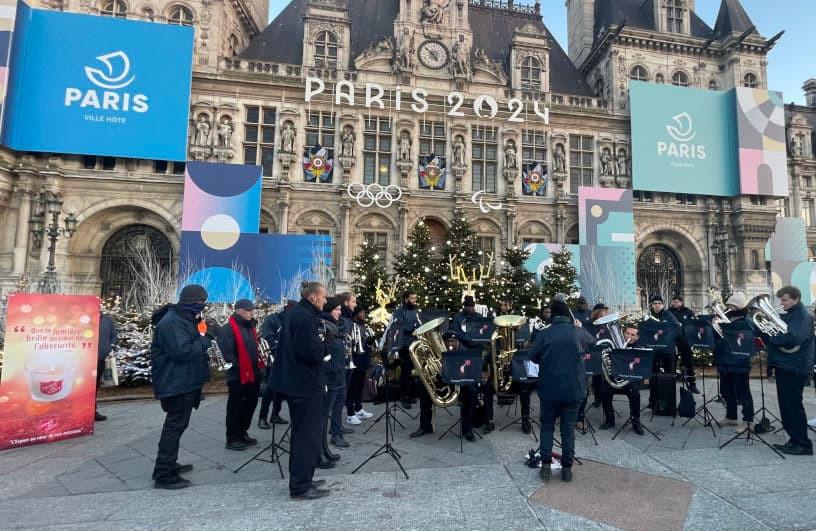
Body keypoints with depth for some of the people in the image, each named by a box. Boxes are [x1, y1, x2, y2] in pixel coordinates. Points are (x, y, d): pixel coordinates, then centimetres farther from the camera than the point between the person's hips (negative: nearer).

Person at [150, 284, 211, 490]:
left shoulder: (185, 319, 13)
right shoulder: (171, 322, -21)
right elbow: (183, 352, -28)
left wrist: (204, 336, 1)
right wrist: (205, 339, -18)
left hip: (185, 382, 11)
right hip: (176, 384, -11)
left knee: (176, 424, 20)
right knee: (175, 425, -4)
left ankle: (169, 464, 33)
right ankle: (164, 475, 5)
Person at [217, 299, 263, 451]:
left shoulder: (250, 327, 14)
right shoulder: (228, 329, -14)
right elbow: (227, 353, -20)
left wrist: (259, 364, 10)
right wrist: (237, 368, -20)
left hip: (253, 373, 9)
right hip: (238, 376, -8)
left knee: (250, 405, 16)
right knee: (235, 408, 3)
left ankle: (242, 433, 31)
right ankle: (232, 439, 15)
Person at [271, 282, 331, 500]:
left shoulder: (292, 313, 12)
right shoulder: (306, 317, -20)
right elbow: (312, 352, -28)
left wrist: (318, 346, 9)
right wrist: (324, 346, -9)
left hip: (293, 381, 11)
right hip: (307, 384, -11)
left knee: (300, 433, 20)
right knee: (309, 436, 0)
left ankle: (299, 480, 30)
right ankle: (301, 488, 9)